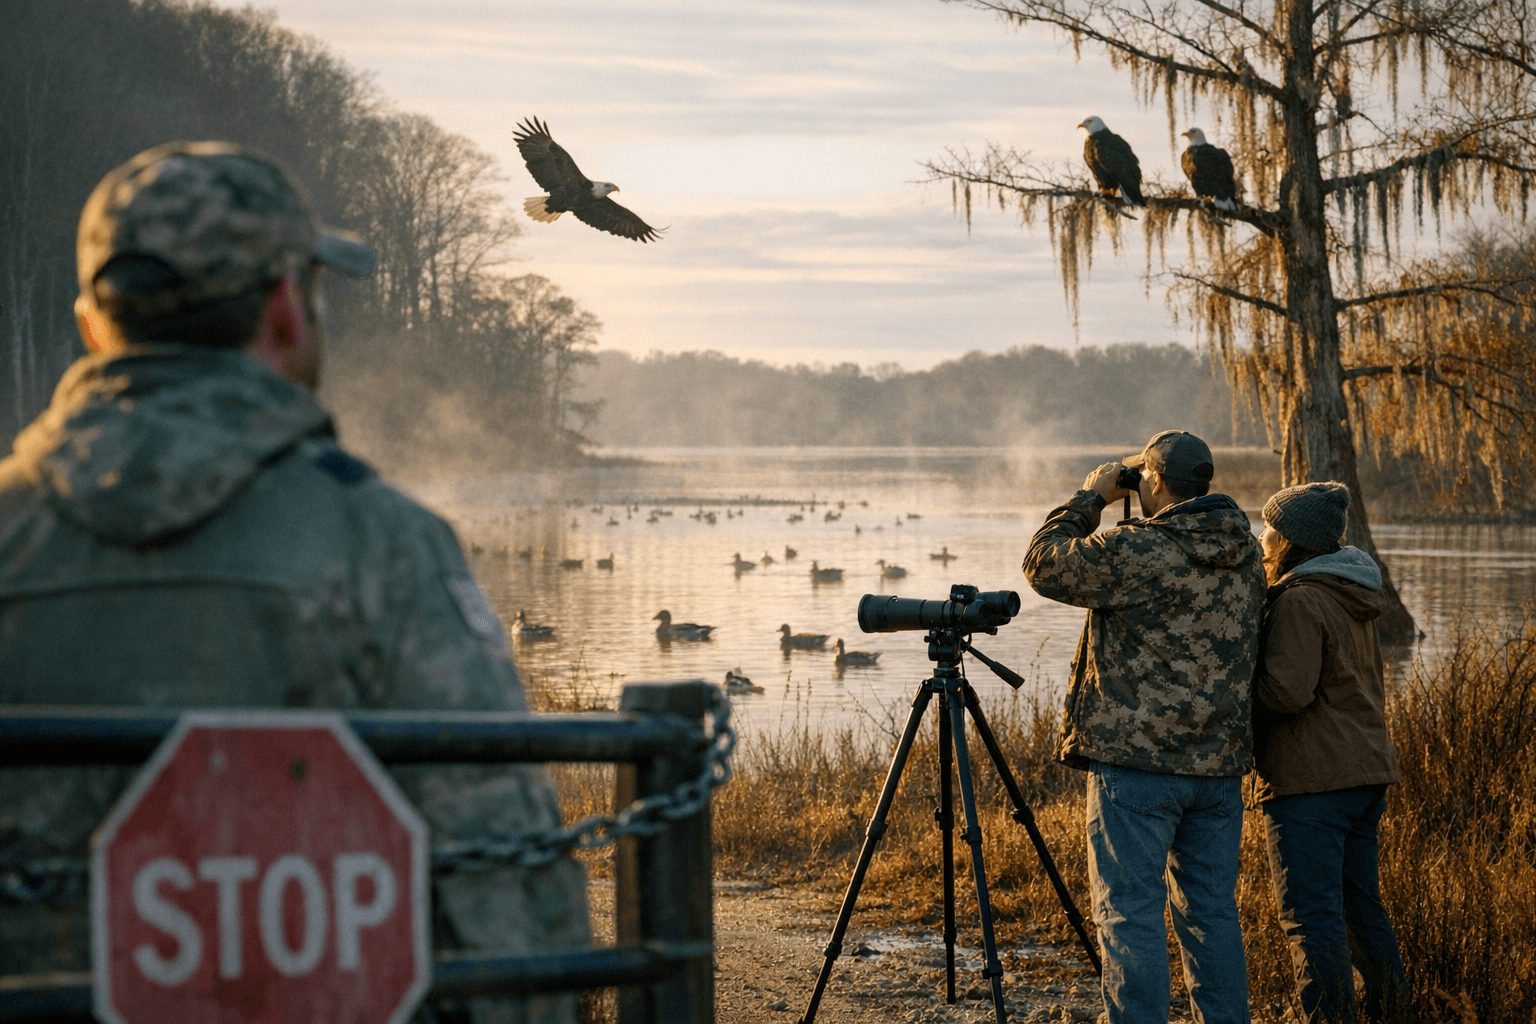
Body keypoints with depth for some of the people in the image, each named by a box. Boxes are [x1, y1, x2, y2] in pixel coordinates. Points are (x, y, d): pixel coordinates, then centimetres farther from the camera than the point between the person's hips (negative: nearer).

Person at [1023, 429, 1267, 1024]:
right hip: (1219, 762, 6)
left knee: (1130, 911, -1)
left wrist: (1091, 497, 7)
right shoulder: (1245, 554, 5)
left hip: (1137, 759, -6)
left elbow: (1045, 563, -5)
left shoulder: (1135, 552, -16)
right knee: (1212, 911, 13)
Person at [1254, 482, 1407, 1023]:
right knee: (1361, 906, 17)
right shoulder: (1353, 601, 16)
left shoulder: (1300, 601, -14)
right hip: (1365, 770, 10)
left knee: (1311, 918, -8)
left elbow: (1287, 690, -22)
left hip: (1312, 780, -10)